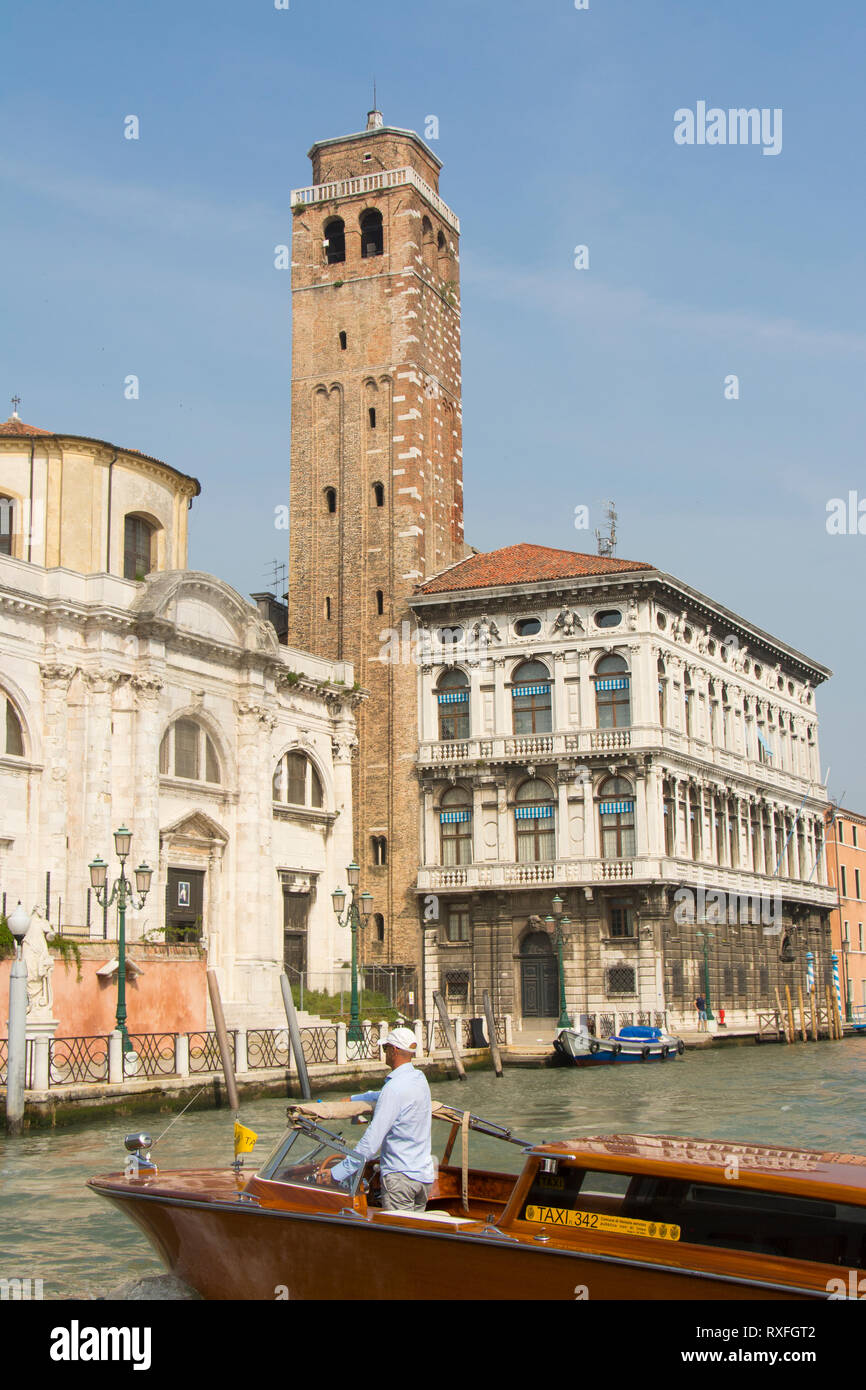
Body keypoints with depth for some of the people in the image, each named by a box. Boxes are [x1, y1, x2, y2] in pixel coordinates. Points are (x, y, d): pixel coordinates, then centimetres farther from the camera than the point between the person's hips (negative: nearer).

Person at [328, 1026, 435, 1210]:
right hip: (425, 1175, 8)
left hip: (400, 1176, -8)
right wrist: (351, 1099, 41)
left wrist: (337, 1173, -17)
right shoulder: (420, 1078, 8)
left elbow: (371, 1142, -21)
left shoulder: (394, 1088, -18)